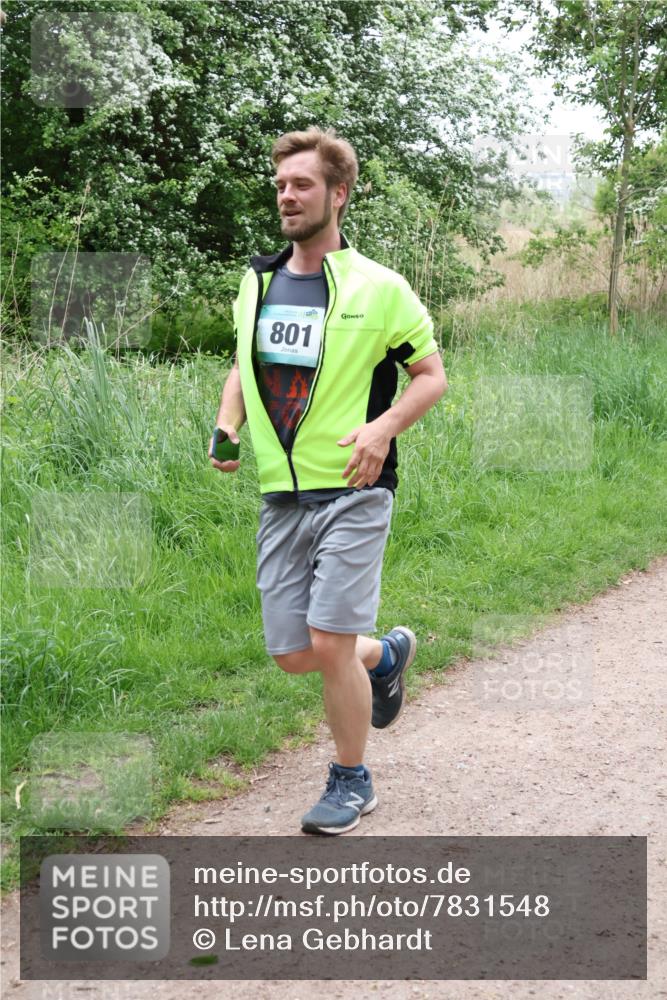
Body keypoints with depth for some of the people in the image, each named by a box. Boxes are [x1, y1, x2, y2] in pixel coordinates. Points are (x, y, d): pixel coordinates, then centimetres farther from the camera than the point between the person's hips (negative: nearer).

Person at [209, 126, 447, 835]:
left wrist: (384, 426, -16)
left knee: (330, 644, -10)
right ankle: (386, 653, 38)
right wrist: (227, 426, 4)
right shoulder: (257, 282, 10)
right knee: (293, 656, 6)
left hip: (352, 491, -5)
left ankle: (352, 780, 12)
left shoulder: (378, 288, -5)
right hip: (280, 495, 5)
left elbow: (431, 375, 2)